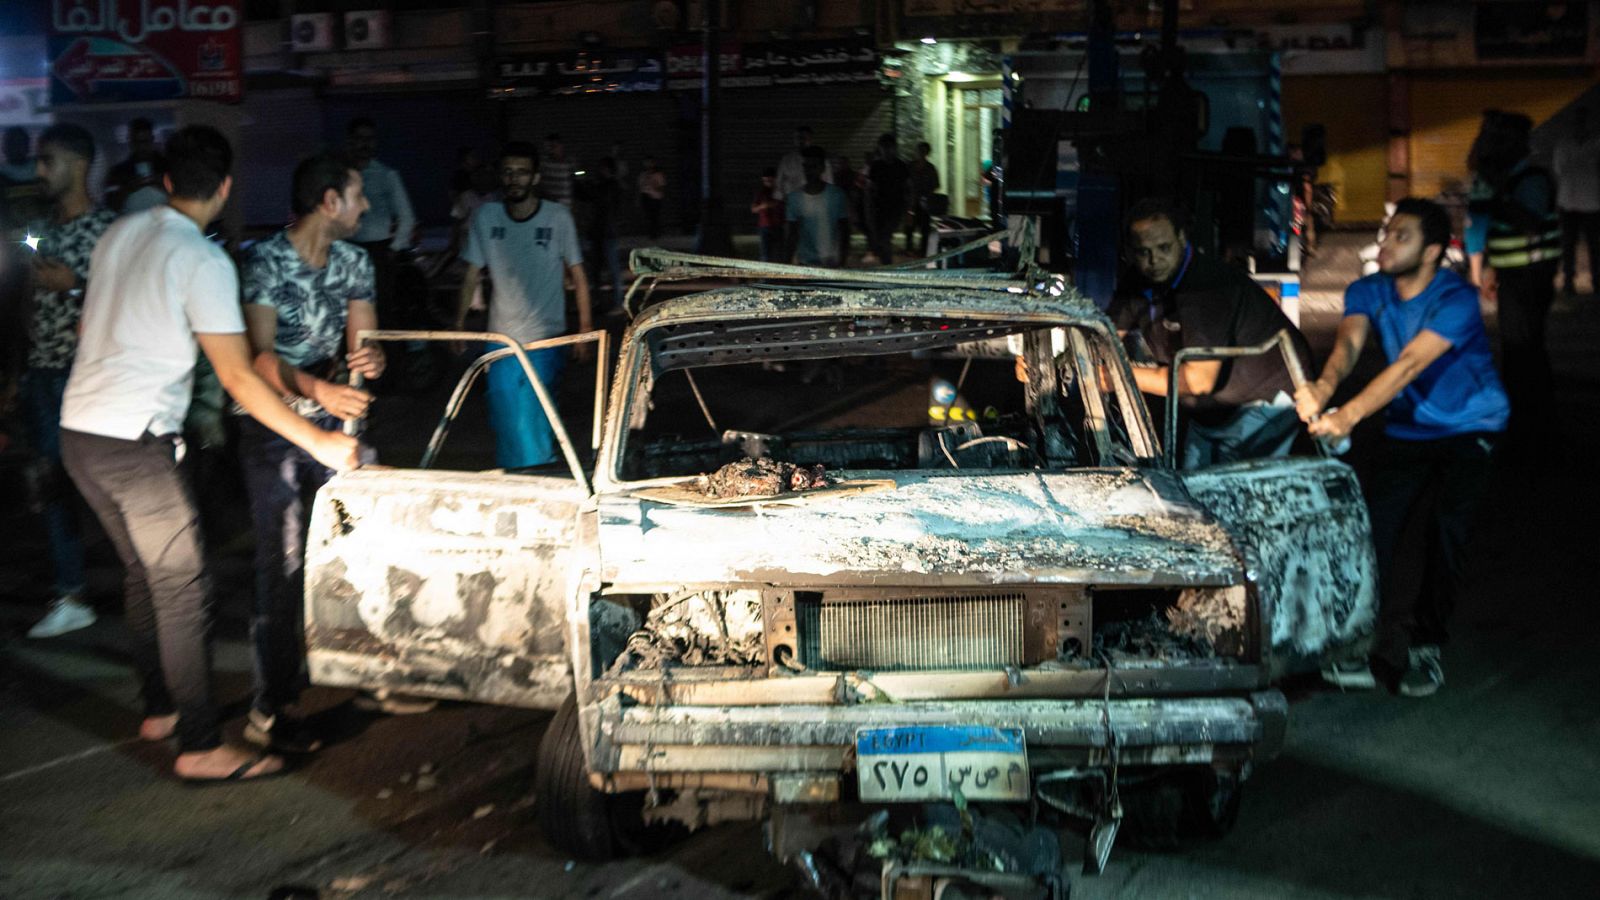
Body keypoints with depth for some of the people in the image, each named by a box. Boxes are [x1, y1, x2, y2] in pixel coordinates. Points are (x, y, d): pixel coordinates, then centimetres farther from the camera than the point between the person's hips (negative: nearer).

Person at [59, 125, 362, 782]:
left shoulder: (120, 233, 10)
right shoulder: (204, 261, -13)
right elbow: (238, 377, -17)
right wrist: (317, 441, -14)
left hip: (79, 429, 8)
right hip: (135, 441, -8)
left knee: (143, 573, 20)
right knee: (182, 586, -4)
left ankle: (161, 708, 31)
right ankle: (201, 748, -2)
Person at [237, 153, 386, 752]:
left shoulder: (353, 262, 6)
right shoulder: (265, 261, -16)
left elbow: (365, 341, 5)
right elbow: (259, 356, -25)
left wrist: (371, 360, -20)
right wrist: (316, 388, -44)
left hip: (333, 421, 6)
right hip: (271, 428, -6)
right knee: (283, 563, -8)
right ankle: (270, 710, -2)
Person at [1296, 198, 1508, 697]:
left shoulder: (1456, 300, -21)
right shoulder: (1368, 292, -4)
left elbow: (1410, 364, -34)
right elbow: (1349, 341, -22)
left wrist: (1349, 415, -47)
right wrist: (1324, 385, -47)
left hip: (1468, 428, -5)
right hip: (1407, 430, 5)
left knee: (1445, 529, -16)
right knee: (1379, 529, -9)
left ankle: (1426, 643, 4)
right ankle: (1384, 651, -3)